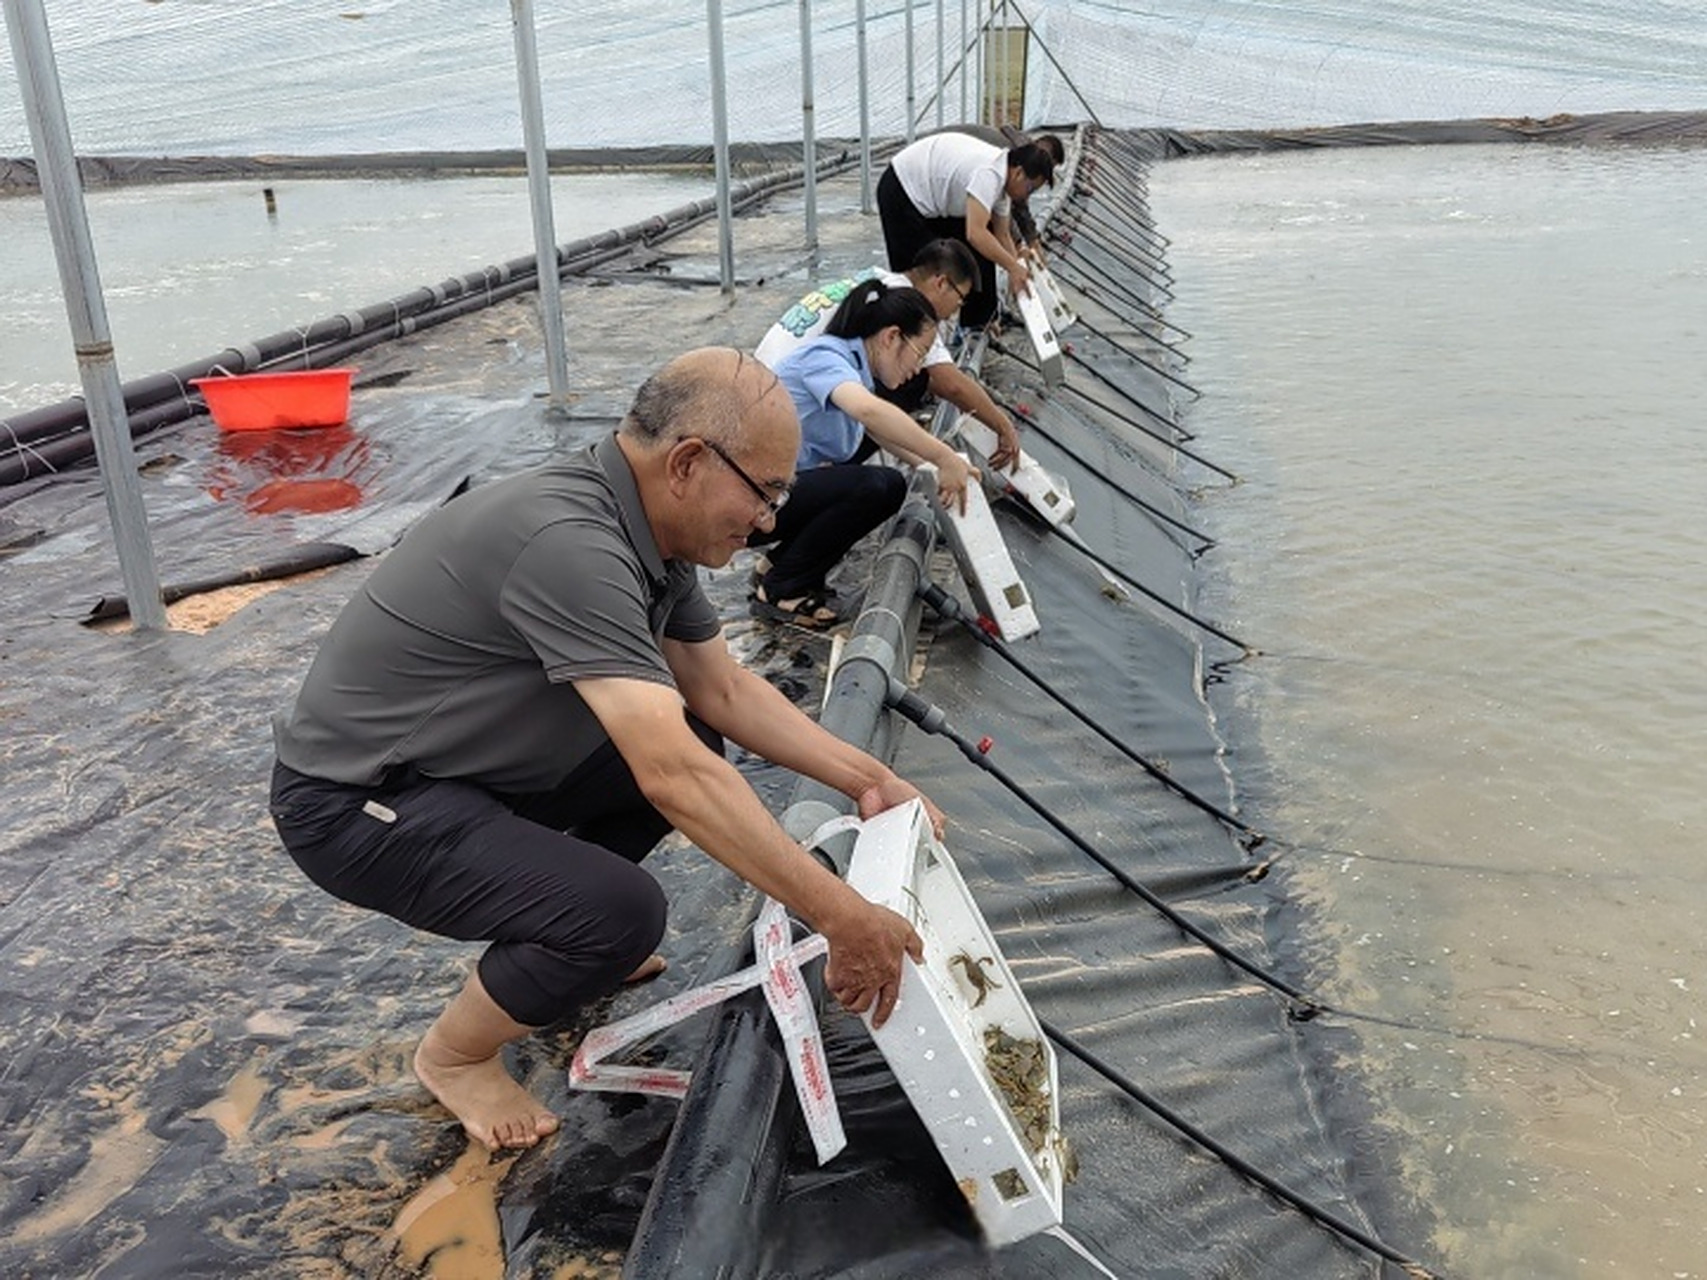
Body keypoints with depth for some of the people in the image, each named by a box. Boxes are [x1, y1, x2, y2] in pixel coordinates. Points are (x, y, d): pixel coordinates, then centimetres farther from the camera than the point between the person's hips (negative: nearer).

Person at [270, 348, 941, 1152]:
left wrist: (866, 778, 1)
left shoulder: (650, 527, -2)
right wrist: (838, 915, -31)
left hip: (467, 761, 9)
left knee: (688, 739, 8)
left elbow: (723, 690, 8)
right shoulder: (569, 543, -32)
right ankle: (454, 1054, 5)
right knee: (621, 912, -25)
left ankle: (555, 946, 23)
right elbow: (673, 779, -37)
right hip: (353, 803, -9)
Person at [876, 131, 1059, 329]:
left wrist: (1019, 275, 4)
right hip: (902, 192, -10)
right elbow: (975, 233, -40)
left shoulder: (1001, 177, 0)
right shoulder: (989, 172, -30)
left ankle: (978, 323, 16)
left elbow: (1002, 234, 8)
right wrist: (1014, 267, -33)